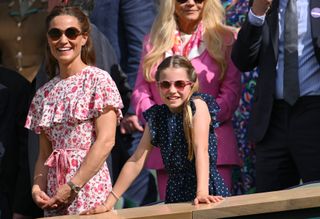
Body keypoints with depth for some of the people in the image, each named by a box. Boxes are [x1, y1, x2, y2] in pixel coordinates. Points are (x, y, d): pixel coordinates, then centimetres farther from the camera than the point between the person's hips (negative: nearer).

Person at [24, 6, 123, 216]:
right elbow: (45, 154, 14)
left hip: (88, 188, -5)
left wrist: (72, 186, -14)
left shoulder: (98, 80, -3)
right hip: (54, 198, 5)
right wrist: (37, 187, -5)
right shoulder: (44, 93, 14)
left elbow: (106, 141, -11)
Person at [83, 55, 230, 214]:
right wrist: (109, 203, -1)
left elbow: (201, 149, -19)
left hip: (208, 192, -4)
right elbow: (136, 161, 5)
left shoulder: (198, 105, -7)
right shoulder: (156, 117, 5)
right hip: (175, 193, 4)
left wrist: (202, 193, -32)